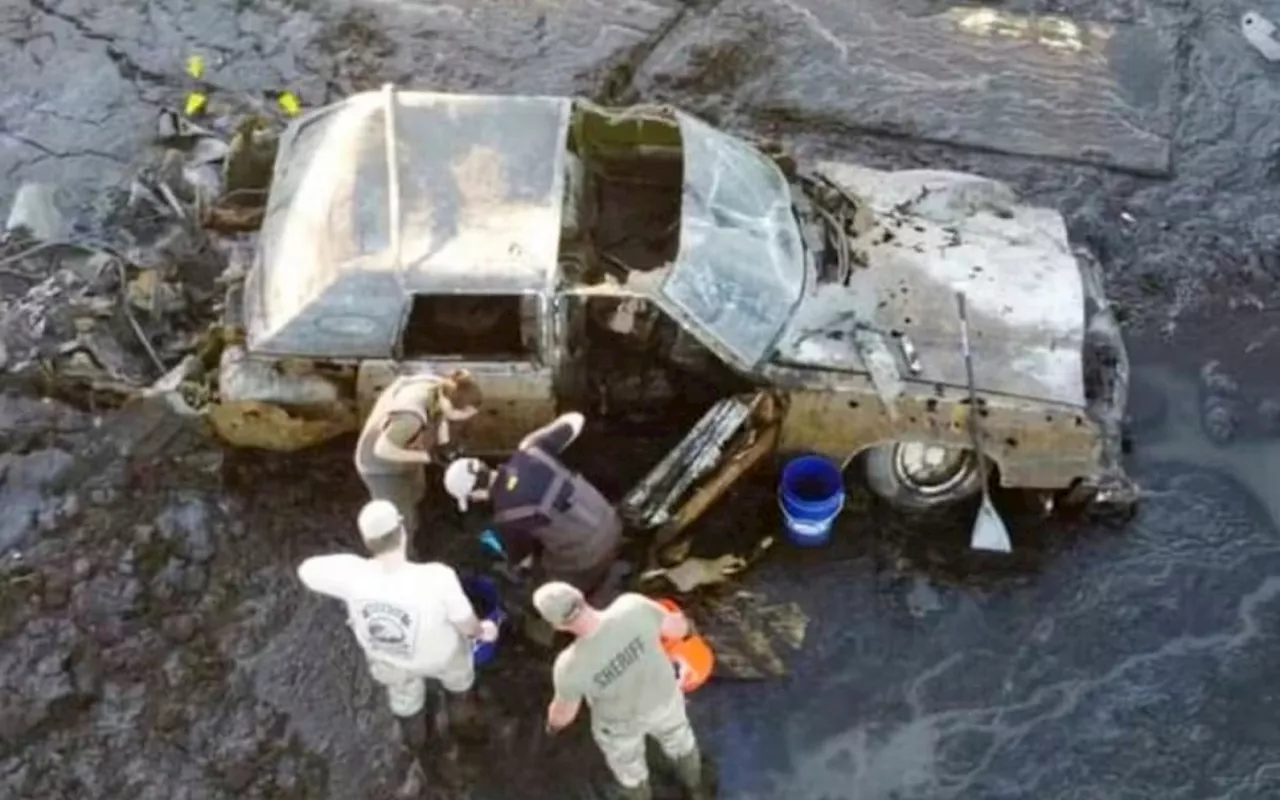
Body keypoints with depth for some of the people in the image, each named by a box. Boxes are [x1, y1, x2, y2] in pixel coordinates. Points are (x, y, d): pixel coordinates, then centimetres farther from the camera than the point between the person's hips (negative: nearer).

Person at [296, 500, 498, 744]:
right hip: (438, 656, -2)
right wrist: (482, 631, -1)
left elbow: (305, 570, -17)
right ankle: (464, 705, 69)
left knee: (403, 694, 38)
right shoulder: (438, 579, -44)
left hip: (387, 658, 2)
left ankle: (416, 730, 68)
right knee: (457, 672, 37)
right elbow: (467, 625, -25)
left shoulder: (352, 573, -38)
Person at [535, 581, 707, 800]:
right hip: (663, 696, 2)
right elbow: (680, 628, -19)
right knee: (679, 740, 36)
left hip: (621, 721, -2)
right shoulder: (633, 607, -39)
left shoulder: (571, 665, -40)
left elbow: (563, 714, -18)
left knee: (628, 768, 33)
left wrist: (554, 722, 7)